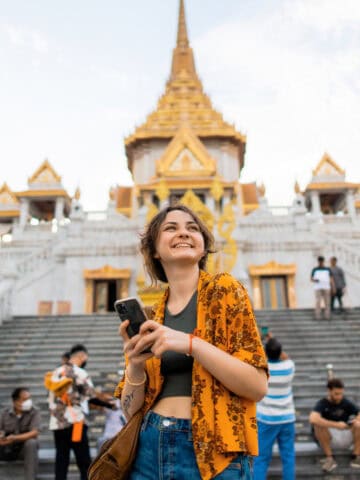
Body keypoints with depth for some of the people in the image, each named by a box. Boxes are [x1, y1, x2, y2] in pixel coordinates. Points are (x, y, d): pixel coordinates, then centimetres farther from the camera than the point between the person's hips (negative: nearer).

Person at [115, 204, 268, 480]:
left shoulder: (223, 290, -5)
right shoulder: (150, 318, 6)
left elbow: (258, 386, -12)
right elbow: (131, 409, 8)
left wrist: (190, 344, -22)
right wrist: (135, 364, -12)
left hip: (211, 451, -3)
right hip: (150, 449, 4)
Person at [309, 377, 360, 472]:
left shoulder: (347, 403, -4)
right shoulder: (322, 404, -16)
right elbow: (313, 419, -36)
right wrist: (336, 425, -37)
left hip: (345, 437, 3)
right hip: (328, 439, -3)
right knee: (319, 425, -33)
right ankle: (329, 458, -21)